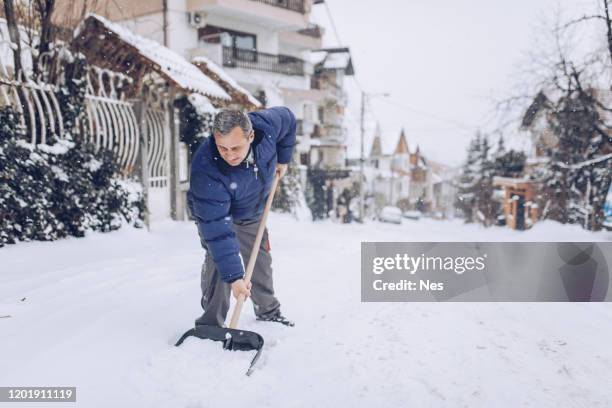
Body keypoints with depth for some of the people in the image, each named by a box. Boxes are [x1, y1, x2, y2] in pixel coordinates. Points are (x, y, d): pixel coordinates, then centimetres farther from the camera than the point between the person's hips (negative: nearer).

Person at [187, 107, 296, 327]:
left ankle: (268, 311, 35)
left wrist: (283, 158, -1)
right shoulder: (206, 171, -44)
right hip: (215, 213, -4)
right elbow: (218, 229, -43)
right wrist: (233, 276, -44)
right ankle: (212, 322, -7)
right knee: (219, 260, -23)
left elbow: (287, 118, -7)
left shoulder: (267, 124, -33)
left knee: (261, 260, 14)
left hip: (253, 212, 5)